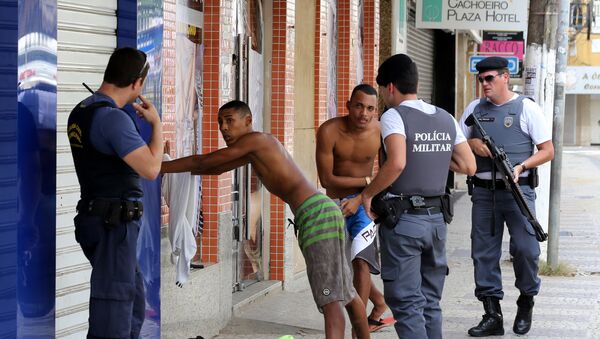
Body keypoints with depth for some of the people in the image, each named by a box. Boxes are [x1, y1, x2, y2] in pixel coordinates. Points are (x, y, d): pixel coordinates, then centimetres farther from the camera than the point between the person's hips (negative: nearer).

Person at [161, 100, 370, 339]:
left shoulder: (255, 140, -5)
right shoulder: (254, 150, 24)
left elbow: (203, 162, -5)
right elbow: (216, 169, 35)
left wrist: (160, 167, 1)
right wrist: (172, 167, 28)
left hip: (316, 212, -10)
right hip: (316, 214, 10)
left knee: (330, 296, -20)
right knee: (345, 293, 18)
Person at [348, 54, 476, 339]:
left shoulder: (394, 116, -11)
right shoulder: (446, 119, 9)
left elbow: (396, 163, -27)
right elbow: (468, 166, 10)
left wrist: (367, 194, -14)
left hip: (402, 220, -6)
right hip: (436, 218, 6)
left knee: (406, 303, -3)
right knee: (431, 302, 14)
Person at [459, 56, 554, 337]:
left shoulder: (526, 108, 0)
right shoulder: (474, 109, 12)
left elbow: (547, 151, -1)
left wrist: (521, 166, -16)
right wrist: (472, 143, -5)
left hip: (517, 189, -4)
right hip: (484, 192, 4)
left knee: (525, 248, -9)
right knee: (484, 252, 3)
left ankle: (526, 302, 16)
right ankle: (492, 316, 10)